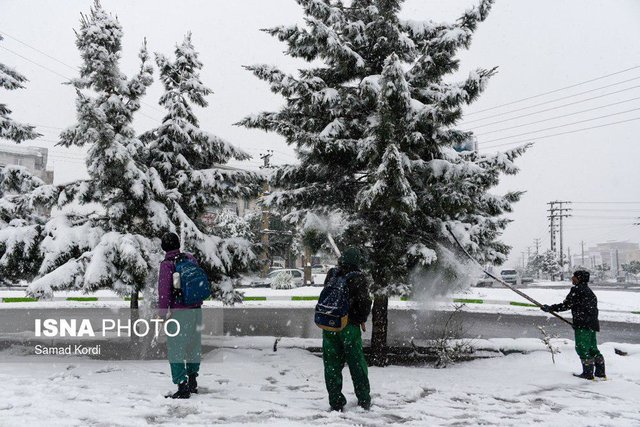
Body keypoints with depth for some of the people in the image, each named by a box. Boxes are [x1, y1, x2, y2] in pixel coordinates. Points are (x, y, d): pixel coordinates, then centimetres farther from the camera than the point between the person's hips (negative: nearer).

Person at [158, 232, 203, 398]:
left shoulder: (167, 264, -10)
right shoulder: (190, 259, 6)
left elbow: (164, 289, -15)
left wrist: (163, 310, -12)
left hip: (178, 311, -6)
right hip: (196, 309, 6)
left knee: (175, 349, 0)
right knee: (193, 346, 19)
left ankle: (182, 387, -3)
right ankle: (192, 381, 31)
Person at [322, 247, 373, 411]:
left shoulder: (331, 274, 2)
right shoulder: (358, 278, -11)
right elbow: (365, 302, -12)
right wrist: (362, 319, 4)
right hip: (349, 326, -3)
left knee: (331, 364, 10)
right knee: (357, 364, 11)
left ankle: (335, 402, 13)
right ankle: (364, 400, 20)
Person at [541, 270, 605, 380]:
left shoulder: (577, 290, -9)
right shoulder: (589, 291, 19)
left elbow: (566, 305, -11)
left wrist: (550, 308, -4)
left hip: (583, 324, -9)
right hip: (592, 323, 9)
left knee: (582, 348, -3)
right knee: (592, 348, 14)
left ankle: (588, 373, -2)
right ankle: (600, 372, 16)